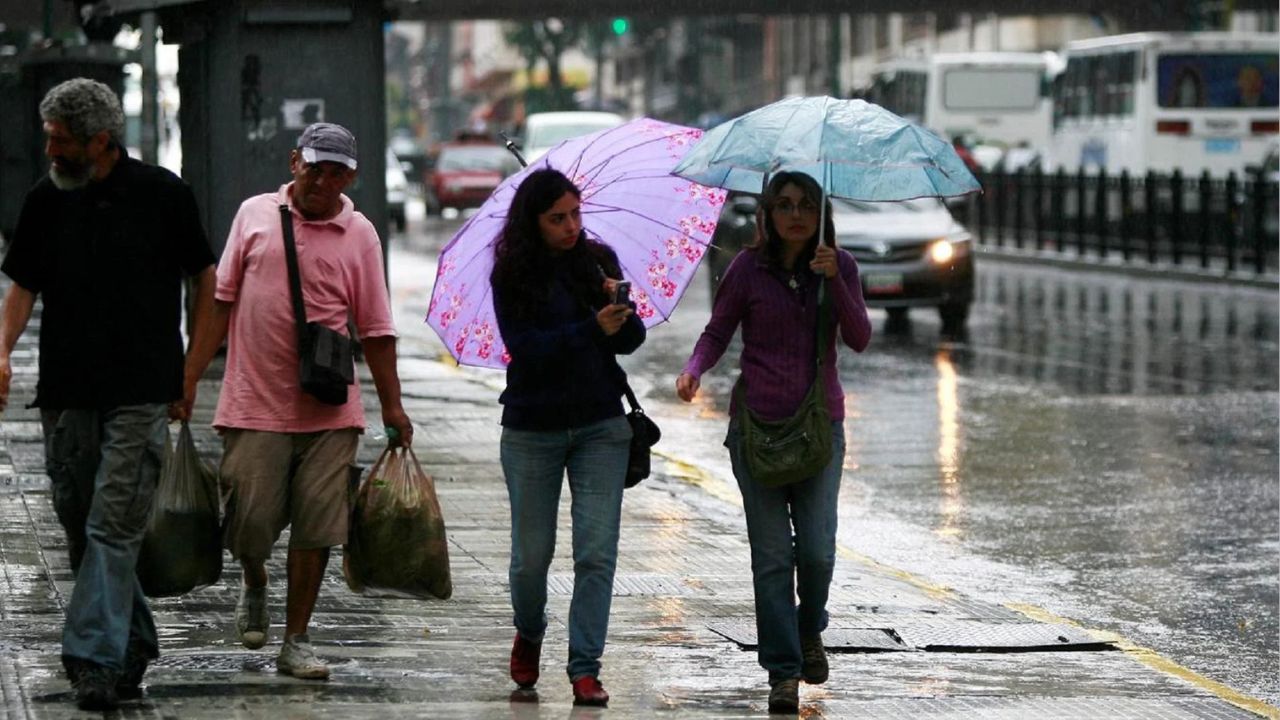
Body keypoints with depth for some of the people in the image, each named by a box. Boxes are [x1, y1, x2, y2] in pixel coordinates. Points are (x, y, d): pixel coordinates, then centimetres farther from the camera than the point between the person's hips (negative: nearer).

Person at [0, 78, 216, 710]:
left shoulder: (162, 194, -3)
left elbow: (205, 277, 6)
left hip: (141, 394, -4)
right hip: (66, 390, 4)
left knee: (113, 527, -11)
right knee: (78, 522, 8)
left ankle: (97, 659, -14)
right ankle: (133, 646, 22)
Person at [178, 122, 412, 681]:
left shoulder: (359, 235, 4)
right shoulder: (255, 214, 4)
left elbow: (375, 330, 6)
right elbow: (221, 300, 8)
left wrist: (392, 407, 3)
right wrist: (190, 376, 4)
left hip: (329, 412, 0)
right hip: (254, 404, 0)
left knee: (315, 529, -1)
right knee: (250, 520, 0)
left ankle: (296, 641, 9)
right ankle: (254, 589, 33)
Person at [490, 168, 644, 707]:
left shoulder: (598, 260, 4)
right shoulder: (512, 276, -4)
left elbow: (631, 341, 2)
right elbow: (526, 347, -16)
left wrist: (624, 310, -19)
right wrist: (593, 328, -26)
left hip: (600, 425, 2)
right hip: (532, 429, -1)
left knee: (597, 552, -7)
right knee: (532, 553, 6)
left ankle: (585, 668, -2)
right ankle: (529, 633, 35)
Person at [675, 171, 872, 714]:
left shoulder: (839, 266, 5)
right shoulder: (749, 268, 0)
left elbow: (859, 339, -4)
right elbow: (717, 333, 3)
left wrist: (834, 279, -17)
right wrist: (693, 370, -17)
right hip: (757, 422, -1)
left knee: (817, 548, -5)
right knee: (772, 554, -3)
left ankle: (809, 631, 26)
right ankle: (783, 672, 3)